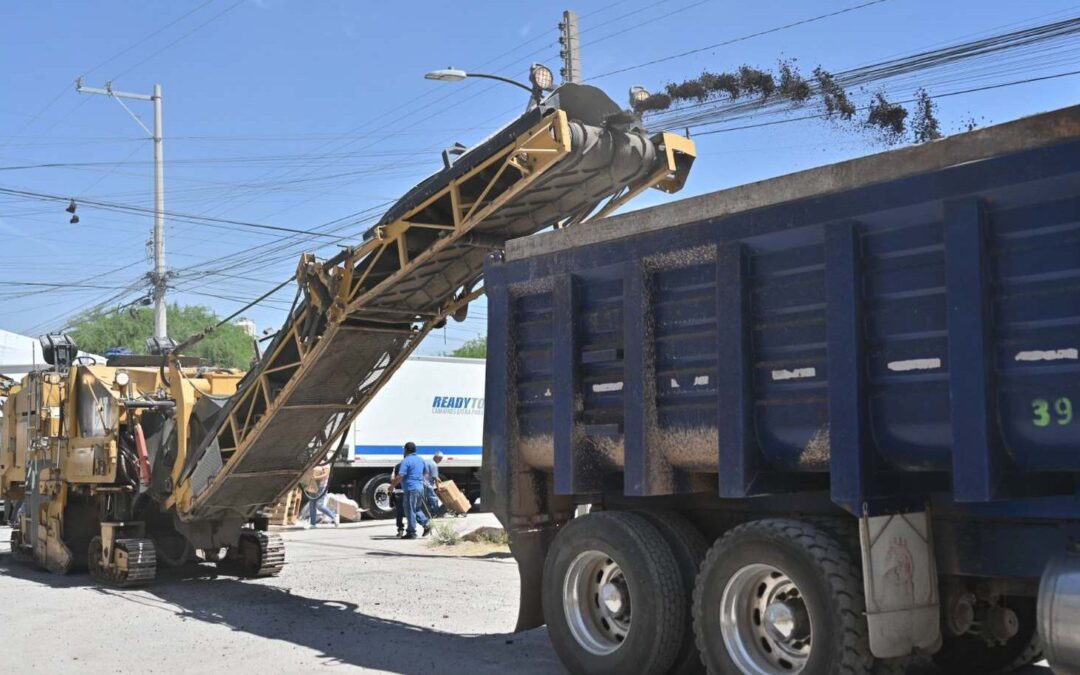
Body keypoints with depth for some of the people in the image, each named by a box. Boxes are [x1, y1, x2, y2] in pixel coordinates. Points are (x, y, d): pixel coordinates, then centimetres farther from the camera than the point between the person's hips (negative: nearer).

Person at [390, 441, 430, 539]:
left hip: (411, 488, -8)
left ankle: (411, 532, 2)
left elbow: (400, 476, -18)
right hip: (420, 487, 8)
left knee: (410, 510, -1)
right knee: (417, 509, 21)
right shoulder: (420, 459, 13)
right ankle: (426, 524, 7)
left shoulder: (406, 461, -13)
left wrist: (392, 485, -6)